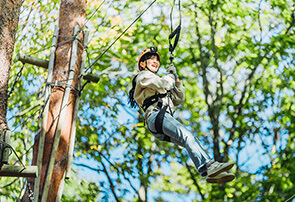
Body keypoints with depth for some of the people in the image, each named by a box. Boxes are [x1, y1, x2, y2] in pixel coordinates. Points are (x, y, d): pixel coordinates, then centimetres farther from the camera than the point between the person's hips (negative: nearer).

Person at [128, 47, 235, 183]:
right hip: (156, 115, -9)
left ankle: (212, 173, -27)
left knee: (191, 141, -12)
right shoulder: (143, 75, 14)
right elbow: (162, 84, -7)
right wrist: (170, 75, 14)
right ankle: (207, 167, -47)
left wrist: (176, 79, 24)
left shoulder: (156, 79, 39)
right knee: (186, 135, -30)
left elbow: (178, 100, 33)